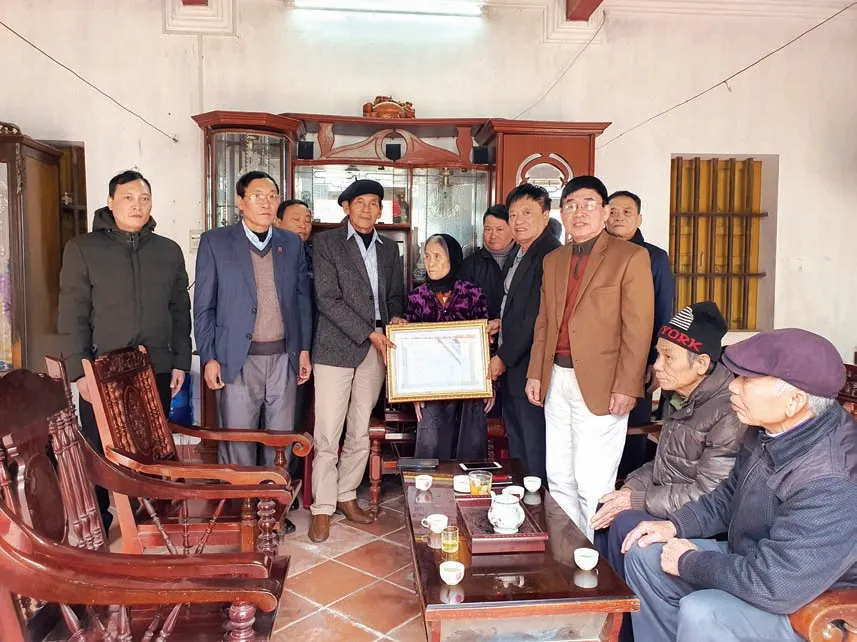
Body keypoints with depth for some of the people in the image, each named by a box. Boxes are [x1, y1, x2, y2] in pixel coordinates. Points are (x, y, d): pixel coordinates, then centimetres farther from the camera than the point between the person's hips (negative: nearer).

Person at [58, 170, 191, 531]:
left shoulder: (169, 251, 7)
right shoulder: (82, 249, -1)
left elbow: (180, 311, 10)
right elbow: (72, 315, -4)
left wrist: (180, 362, 5)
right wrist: (79, 370, -9)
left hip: (156, 371, 2)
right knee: (98, 454, 7)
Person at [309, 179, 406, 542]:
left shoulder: (389, 248, 15)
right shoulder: (326, 243, -1)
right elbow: (327, 299, -9)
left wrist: (396, 317, -3)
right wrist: (369, 332, -14)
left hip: (377, 349, 5)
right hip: (336, 347, -5)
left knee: (360, 431, 12)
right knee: (327, 434, -3)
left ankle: (347, 496, 26)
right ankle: (322, 508, 9)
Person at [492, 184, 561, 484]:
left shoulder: (550, 256, -16)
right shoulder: (515, 257, 16)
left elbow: (535, 317, -20)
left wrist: (503, 358, -13)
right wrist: (498, 325, 6)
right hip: (509, 368, 10)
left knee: (536, 455, -1)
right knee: (516, 450, 18)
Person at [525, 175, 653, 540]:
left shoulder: (631, 257, -5)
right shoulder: (553, 261, 14)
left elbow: (638, 328, -9)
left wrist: (626, 387, -14)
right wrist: (535, 374, 10)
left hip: (600, 385, -6)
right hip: (557, 382, 6)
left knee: (593, 487, -3)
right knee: (559, 480, 14)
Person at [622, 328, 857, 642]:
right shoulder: (771, 429, -6)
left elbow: (774, 587, -33)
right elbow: (729, 497, 12)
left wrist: (689, 563, -19)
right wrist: (674, 525, -1)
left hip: (812, 607, -8)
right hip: (749, 561, 9)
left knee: (701, 613, -32)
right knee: (644, 554, 5)